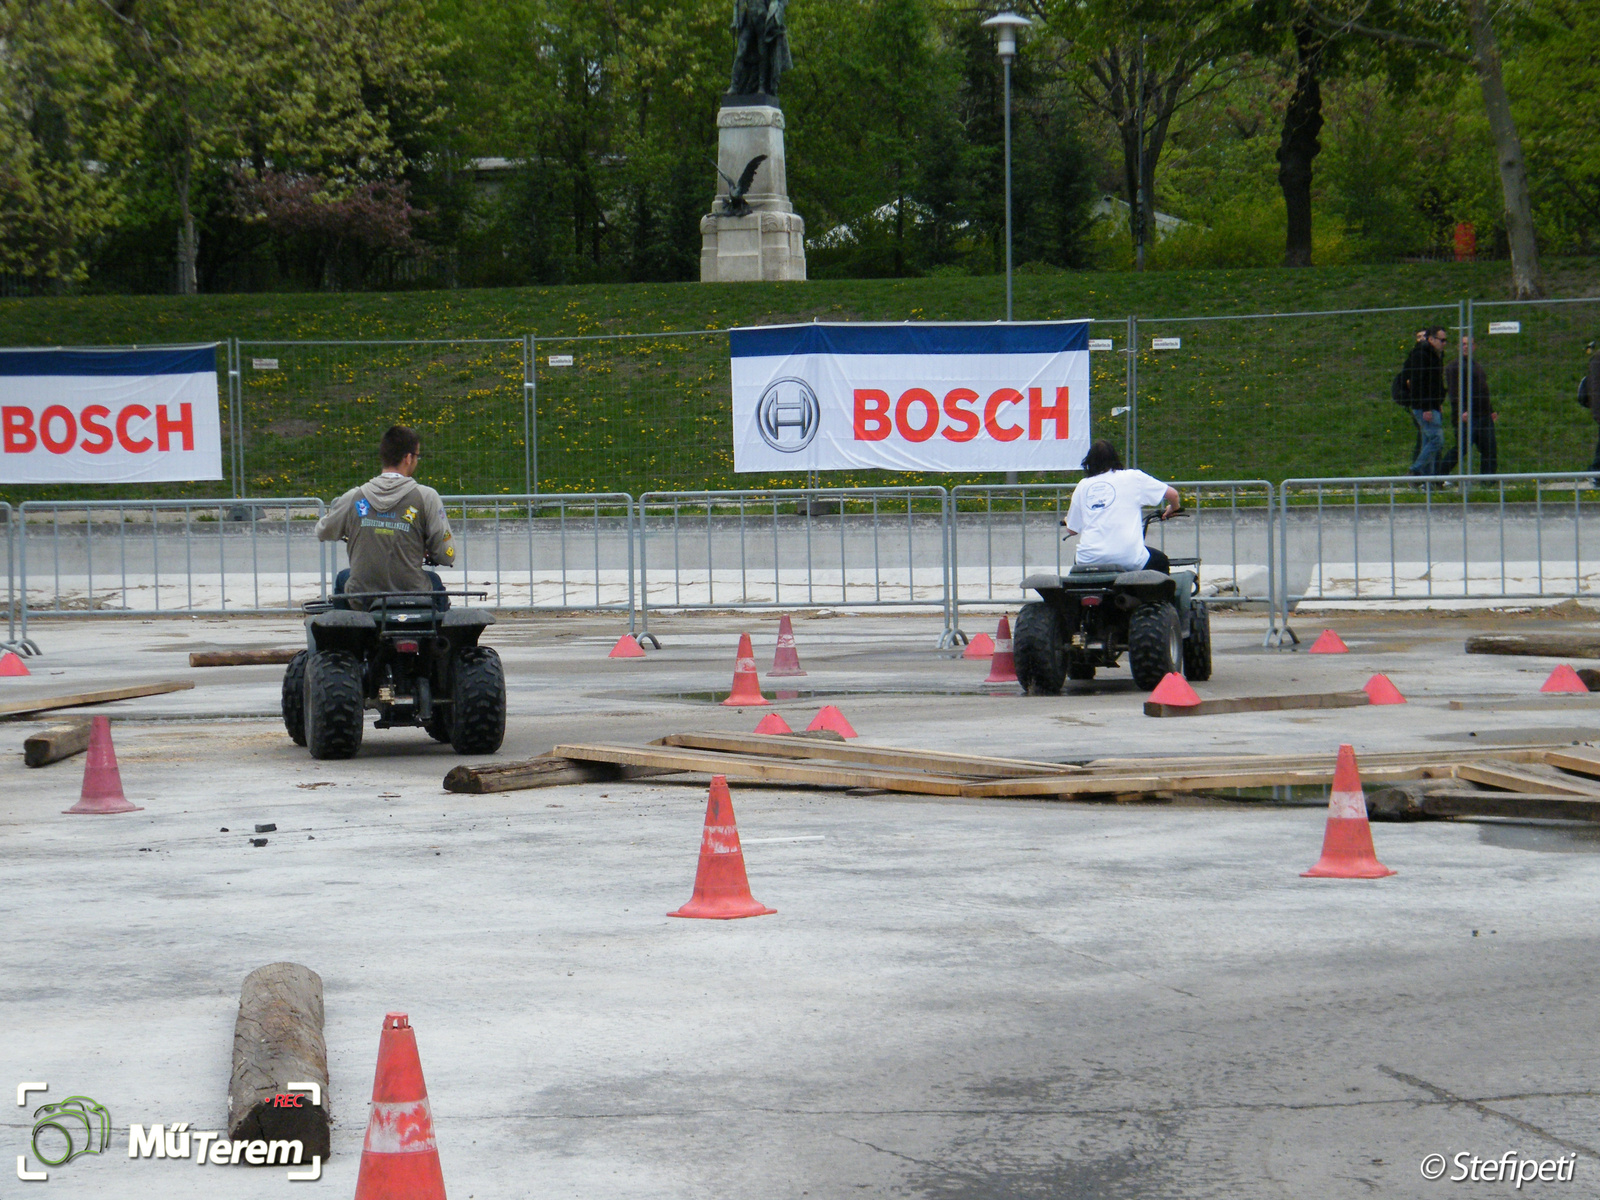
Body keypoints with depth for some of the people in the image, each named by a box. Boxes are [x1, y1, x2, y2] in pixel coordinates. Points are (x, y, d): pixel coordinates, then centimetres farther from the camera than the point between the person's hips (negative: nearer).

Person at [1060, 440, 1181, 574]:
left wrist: (1066, 520, 39)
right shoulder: (1133, 477, 5)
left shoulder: (1082, 486, 11)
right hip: (1128, 557, -2)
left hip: (1089, 560, 2)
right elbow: (1172, 494, 8)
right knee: (1161, 562, 26)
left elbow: (1071, 530, 14)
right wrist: (1173, 508, 32)